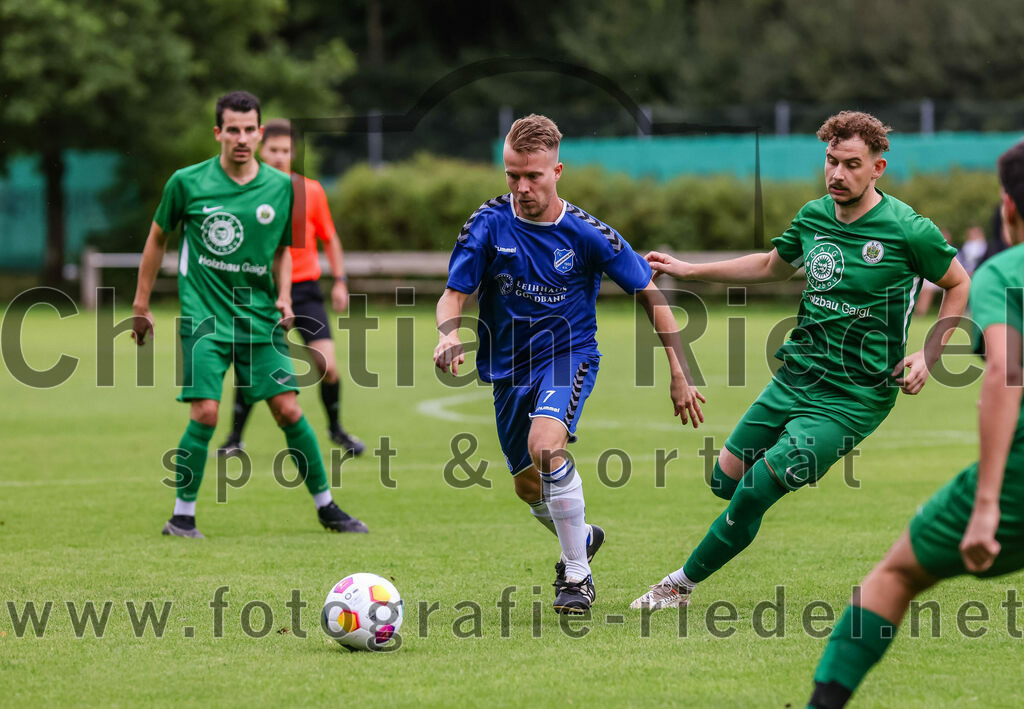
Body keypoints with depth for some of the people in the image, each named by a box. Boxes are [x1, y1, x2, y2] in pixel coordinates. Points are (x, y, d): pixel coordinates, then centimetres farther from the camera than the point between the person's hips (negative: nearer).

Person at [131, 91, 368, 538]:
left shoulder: (280, 187, 3)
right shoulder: (187, 183, -4)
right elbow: (157, 238, 9)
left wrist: (284, 296, 1)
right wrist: (141, 305, 11)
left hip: (259, 317, 3)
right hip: (205, 316, -2)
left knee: (289, 409, -2)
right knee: (205, 413, -14)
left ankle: (326, 508, 12)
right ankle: (181, 515, 1)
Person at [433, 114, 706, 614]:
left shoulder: (587, 233, -14)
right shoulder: (488, 224, -11)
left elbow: (649, 294, -4)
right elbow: (455, 293, -7)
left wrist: (679, 376, -6)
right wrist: (449, 335, -31)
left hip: (569, 354, -4)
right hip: (509, 366, 4)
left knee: (545, 444, -31)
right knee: (527, 485, 15)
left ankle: (577, 574, -16)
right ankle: (582, 538, 50)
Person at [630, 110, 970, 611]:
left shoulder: (907, 230, -14)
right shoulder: (813, 216, 3)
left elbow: (960, 286, 1)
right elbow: (773, 266, 23)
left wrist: (929, 354, -9)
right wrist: (690, 270, 22)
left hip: (854, 396, -6)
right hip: (795, 376, 6)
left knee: (756, 489, -13)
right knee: (725, 479, 6)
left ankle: (682, 584, 3)